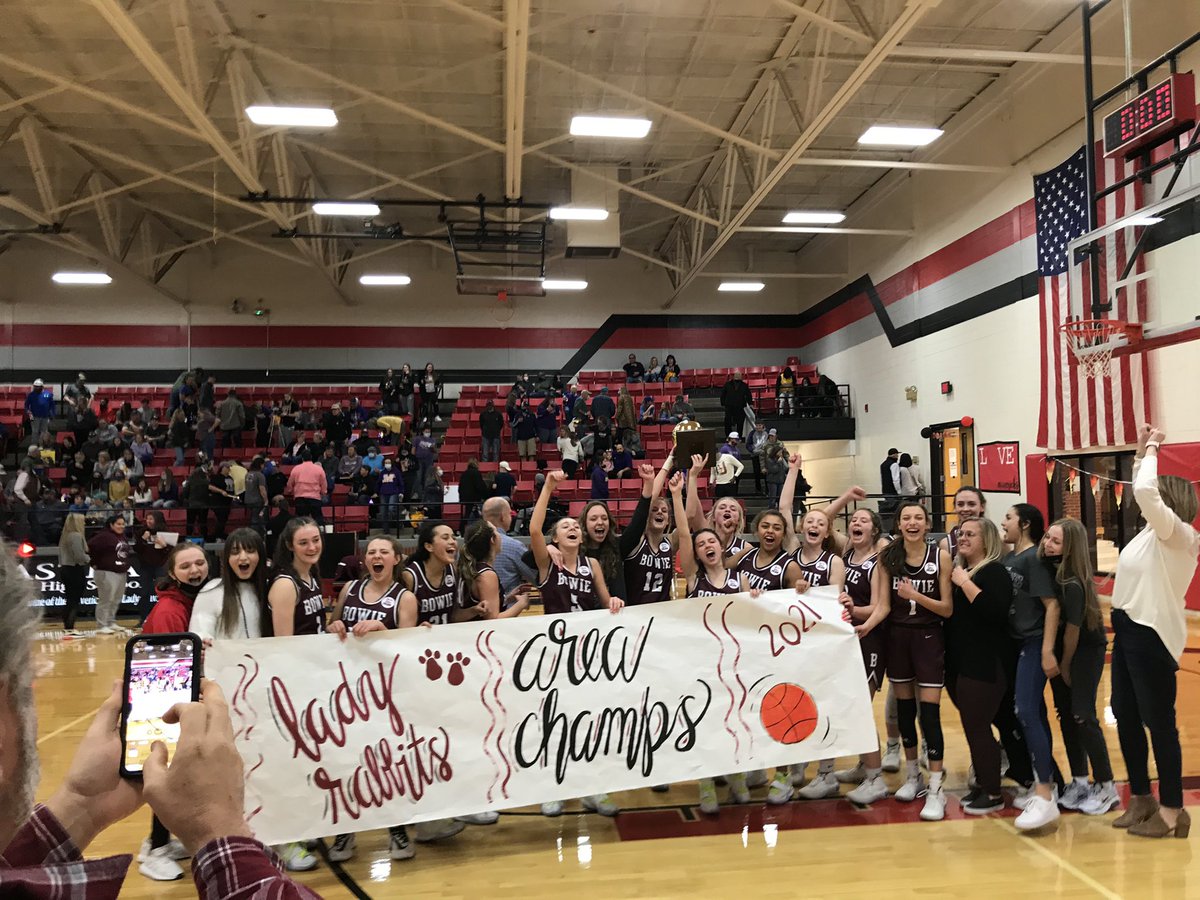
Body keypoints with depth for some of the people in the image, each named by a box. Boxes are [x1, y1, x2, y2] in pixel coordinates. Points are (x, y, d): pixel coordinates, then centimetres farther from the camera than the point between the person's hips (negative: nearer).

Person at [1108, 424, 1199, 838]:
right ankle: (1141, 798, 26)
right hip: (1129, 629, 10)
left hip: (1151, 633, -10)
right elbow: (1142, 492, 29)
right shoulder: (1154, 531, 11)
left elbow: (1145, 490, -29)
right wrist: (1141, 453, 19)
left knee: (1159, 722, -1)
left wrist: (1152, 450, -14)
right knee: (1125, 715, 14)